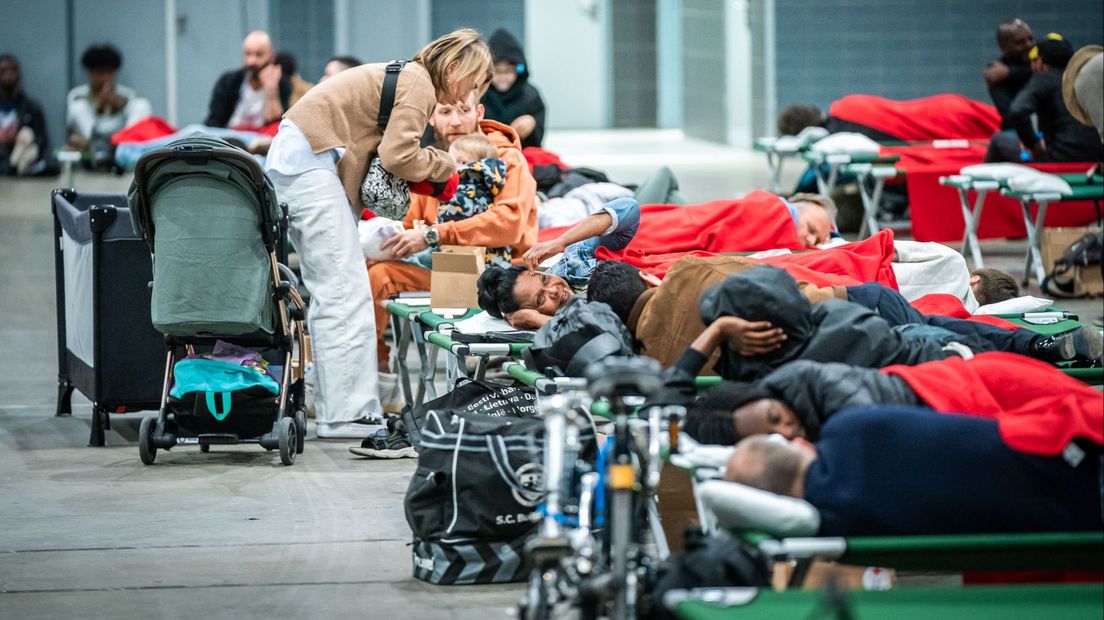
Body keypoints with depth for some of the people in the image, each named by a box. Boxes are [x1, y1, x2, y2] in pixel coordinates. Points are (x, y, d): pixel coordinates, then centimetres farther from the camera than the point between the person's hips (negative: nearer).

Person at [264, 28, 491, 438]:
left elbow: (387, 150, 13)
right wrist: (446, 165, 0)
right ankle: (348, 415, -15)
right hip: (310, 163, -11)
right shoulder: (418, 83, -10)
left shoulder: (405, 78, 21)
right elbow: (397, 156, -17)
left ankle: (337, 411, 9)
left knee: (331, 292, 9)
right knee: (345, 292, -12)